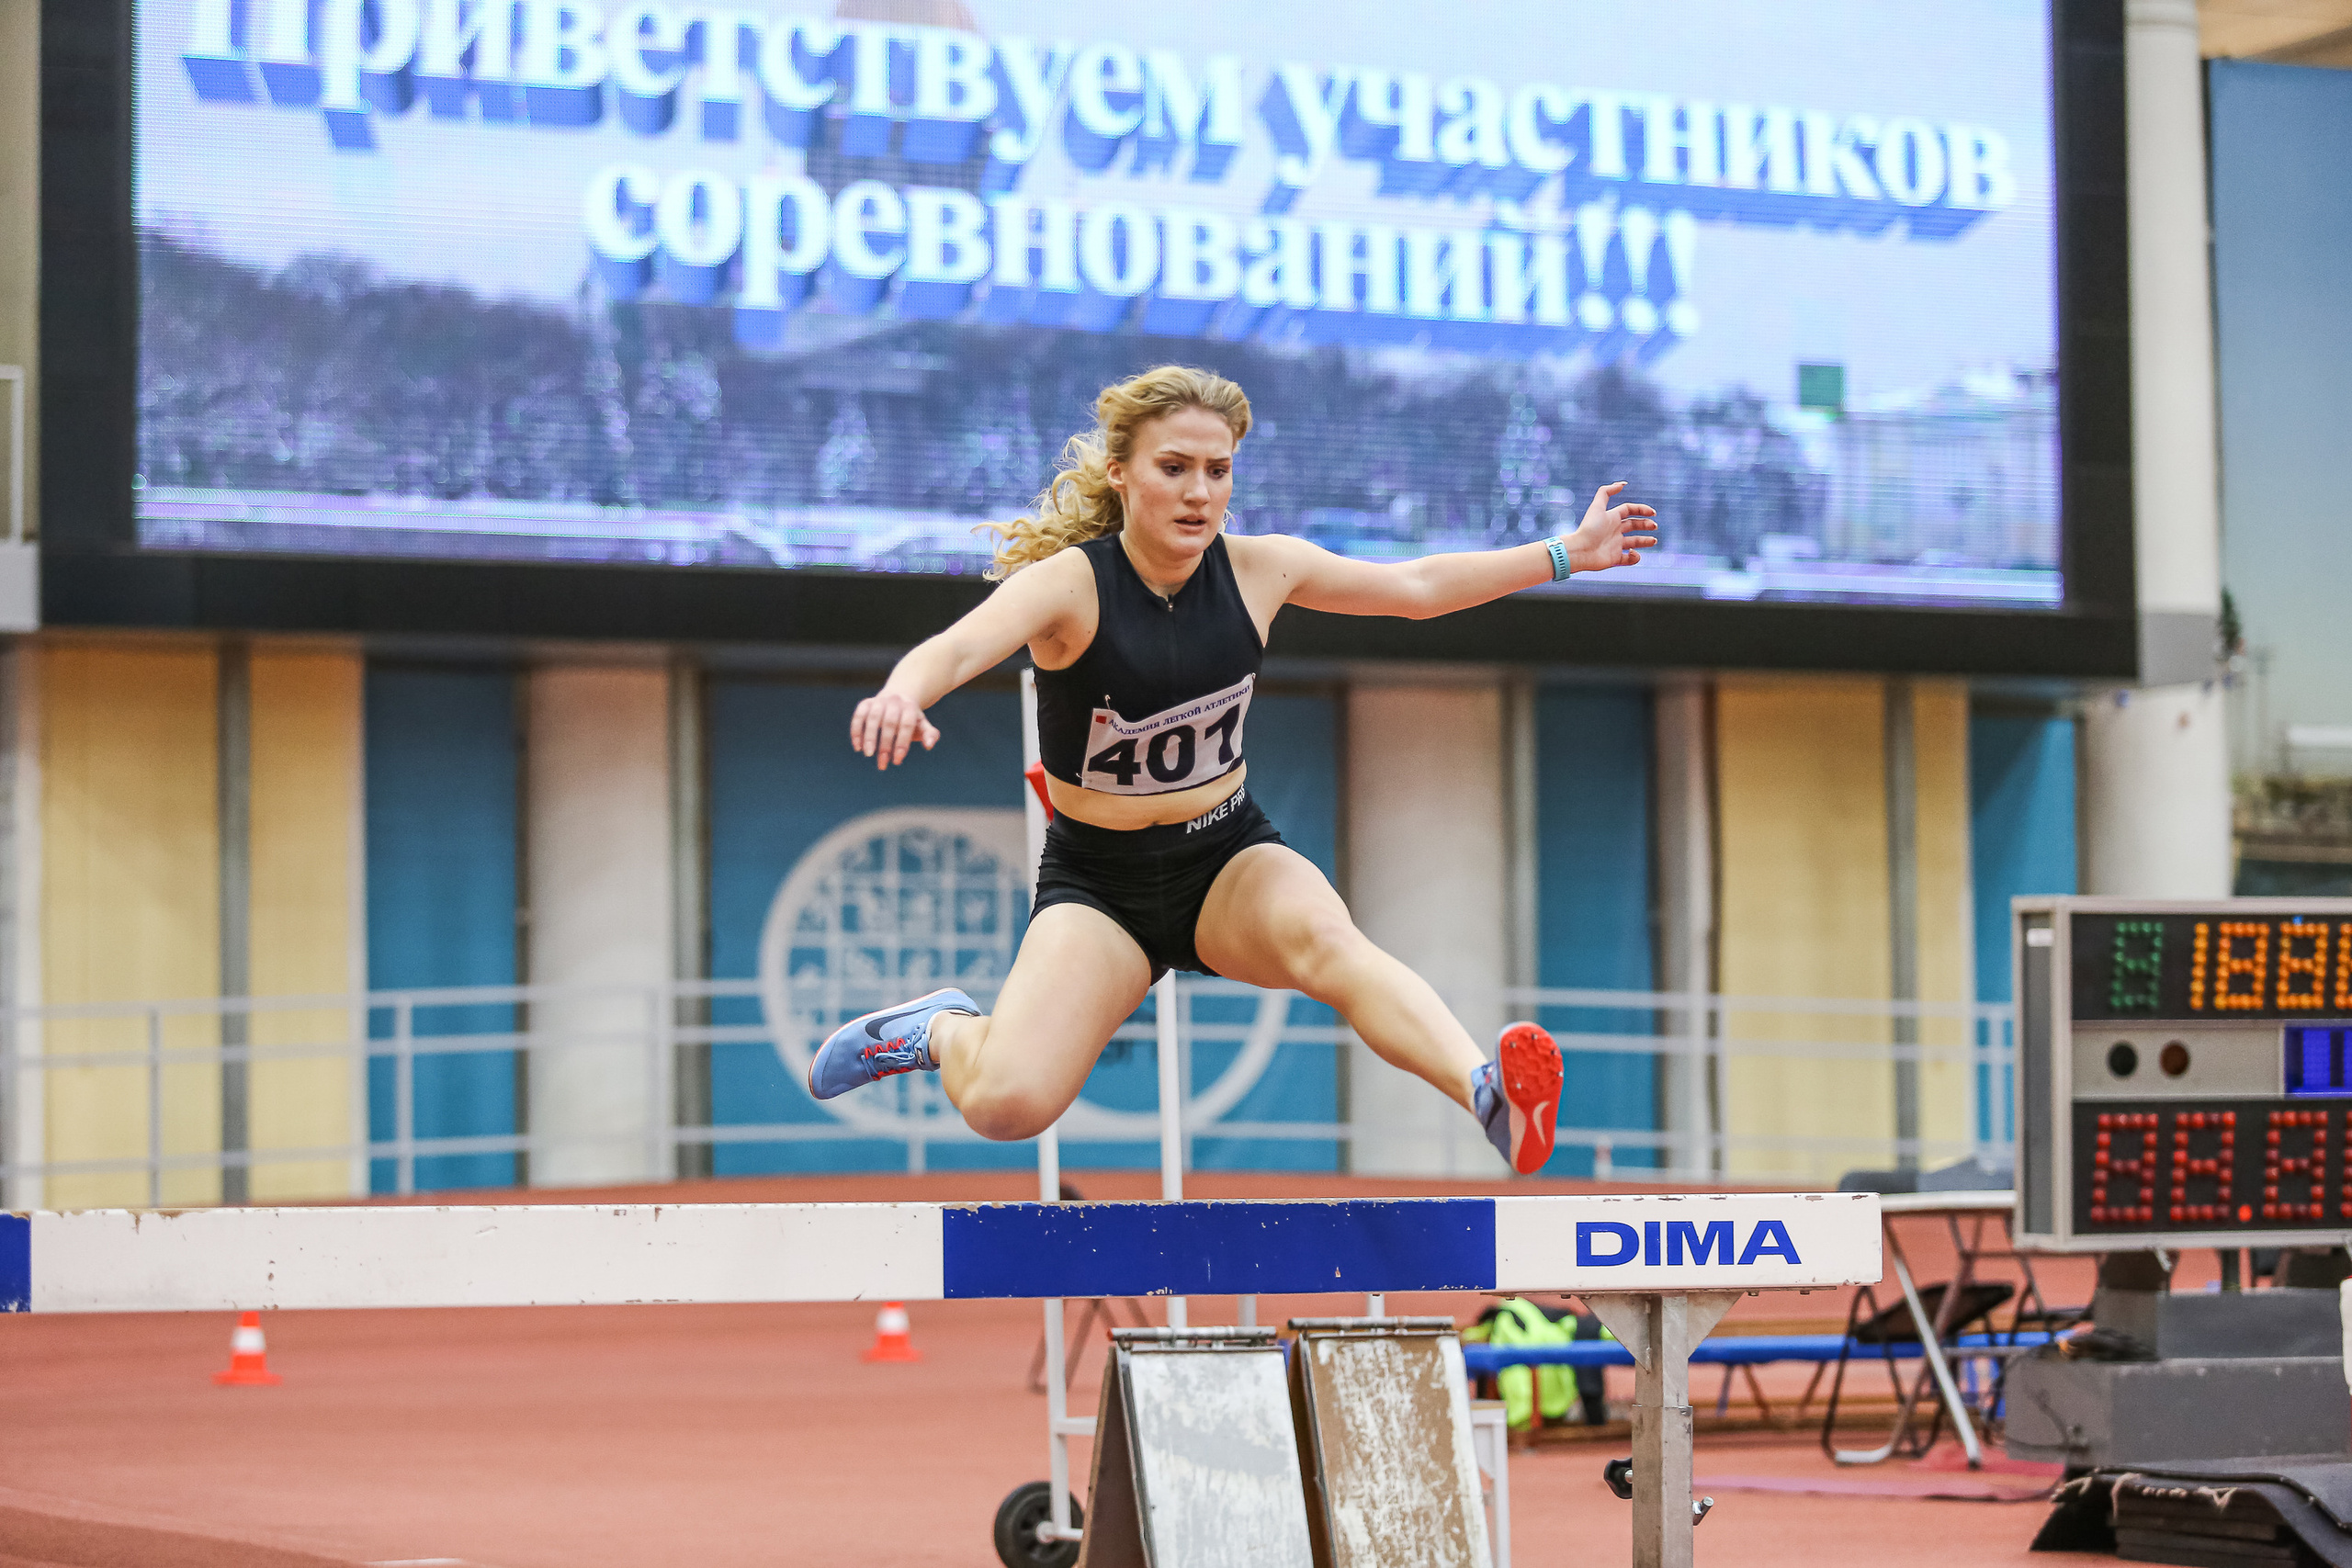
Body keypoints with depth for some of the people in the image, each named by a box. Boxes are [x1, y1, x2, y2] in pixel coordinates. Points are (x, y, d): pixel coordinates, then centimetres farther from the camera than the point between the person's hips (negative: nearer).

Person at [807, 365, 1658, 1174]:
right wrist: (902, 695, -60)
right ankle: (945, 1030, 13)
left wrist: (1566, 553, 12)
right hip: (1098, 881, -2)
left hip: (1231, 858, 2)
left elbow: (1416, 587, 12)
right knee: (1006, 1104, -23)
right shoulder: (1070, 582, -17)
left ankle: (1492, 1095, -58)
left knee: (1324, 936, -34)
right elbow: (957, 648, -37)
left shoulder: (1255, 567, -3)